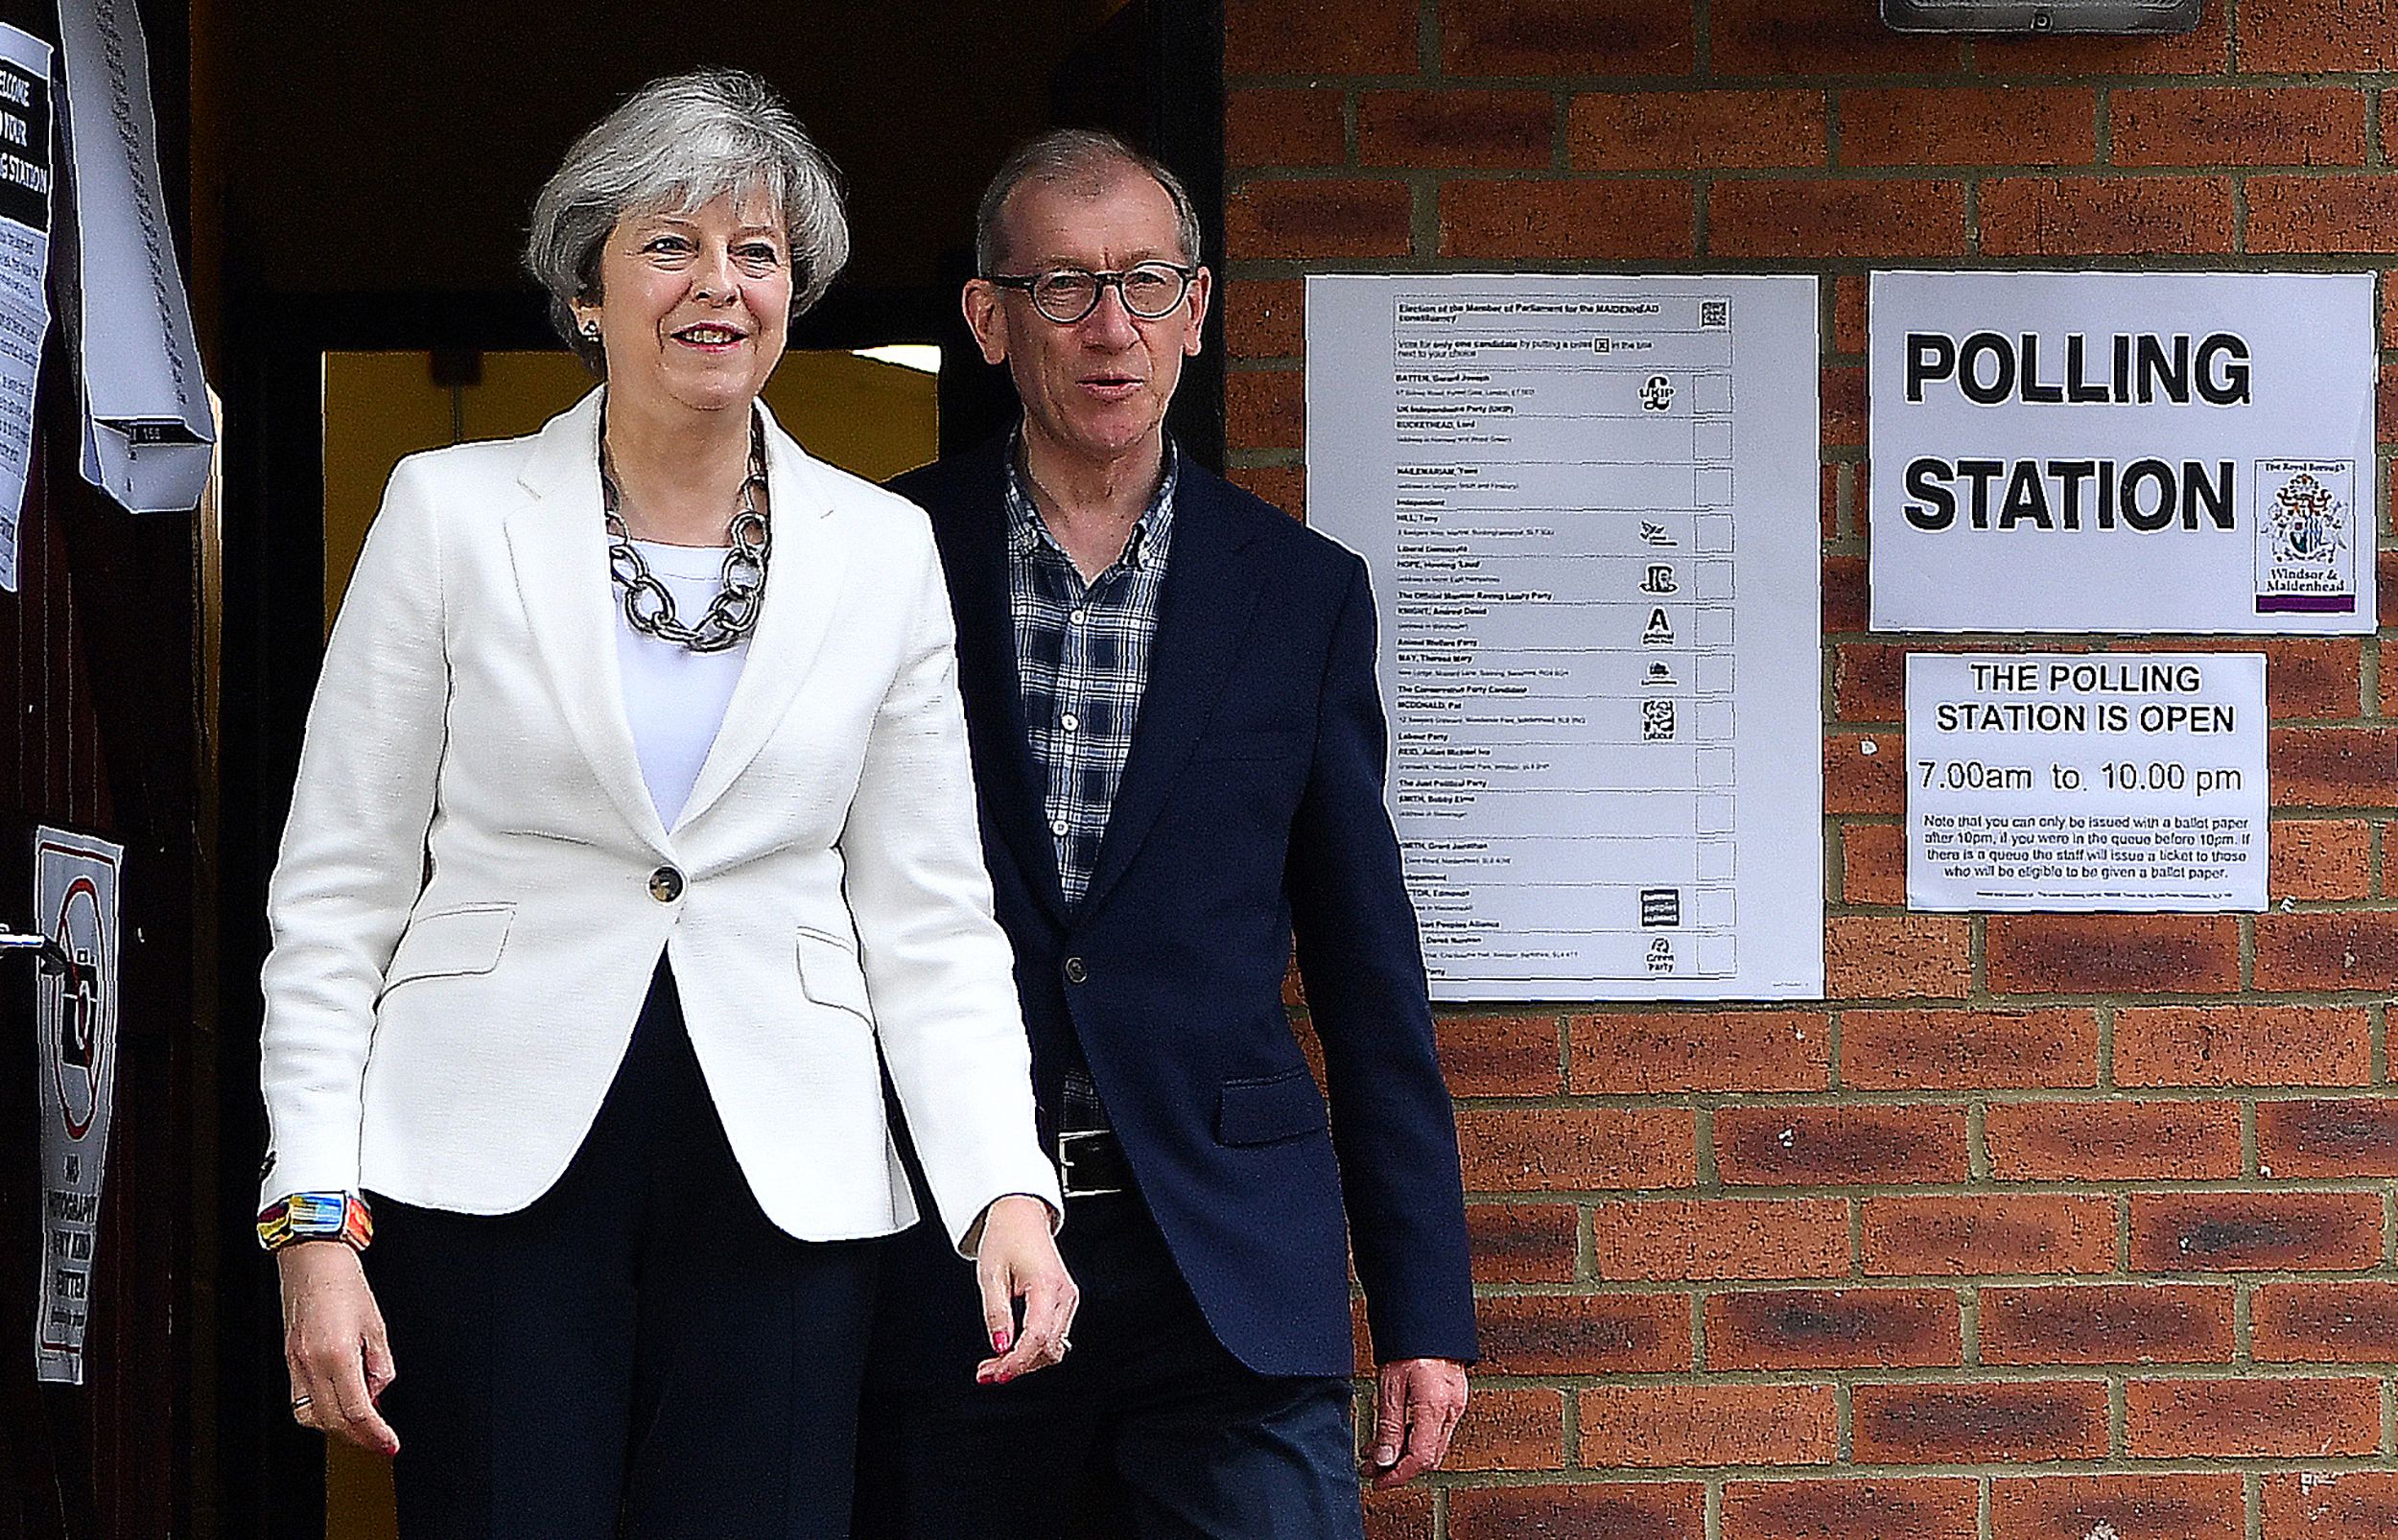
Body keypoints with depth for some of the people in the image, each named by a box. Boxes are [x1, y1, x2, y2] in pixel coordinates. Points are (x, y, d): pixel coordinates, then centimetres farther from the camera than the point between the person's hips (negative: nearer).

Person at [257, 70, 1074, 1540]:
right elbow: (335, 894, 2)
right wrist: (317, 1219, -6)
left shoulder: (883, 552, 7)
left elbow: (928, 922, 7)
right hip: (493, 1169, -1)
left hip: (782, 1188, 2)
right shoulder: (453, 510, 3)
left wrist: (1005, 1187, -8)